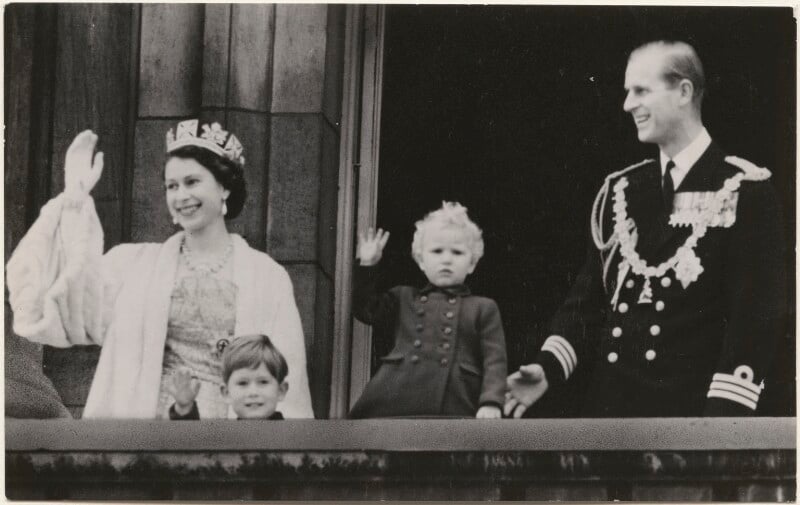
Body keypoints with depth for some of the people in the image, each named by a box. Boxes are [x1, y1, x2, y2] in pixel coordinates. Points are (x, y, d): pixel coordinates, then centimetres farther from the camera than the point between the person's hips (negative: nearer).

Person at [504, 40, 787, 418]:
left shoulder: (743, 191, -5)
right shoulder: (619, 190, 12)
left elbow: (757, 314, -10)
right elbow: (590, 296, 12)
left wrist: (724, 414, -18)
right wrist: (549, 368, -3)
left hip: (692, 410, -5)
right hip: (609, 405, 5)